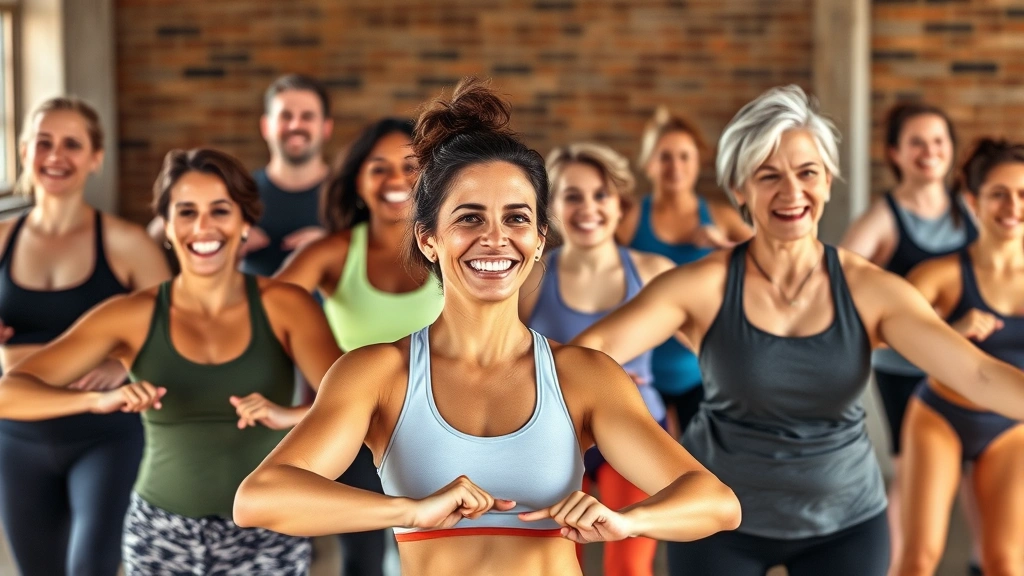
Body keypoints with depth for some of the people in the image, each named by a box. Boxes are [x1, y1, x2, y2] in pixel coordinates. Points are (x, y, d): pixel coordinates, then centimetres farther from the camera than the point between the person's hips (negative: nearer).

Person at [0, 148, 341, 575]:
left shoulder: (283, 306, -6)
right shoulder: (133, 316, -5)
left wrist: (289, 415, -37)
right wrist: (100, 399, -29)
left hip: (267, 536, -1)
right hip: (161, 537, 1)